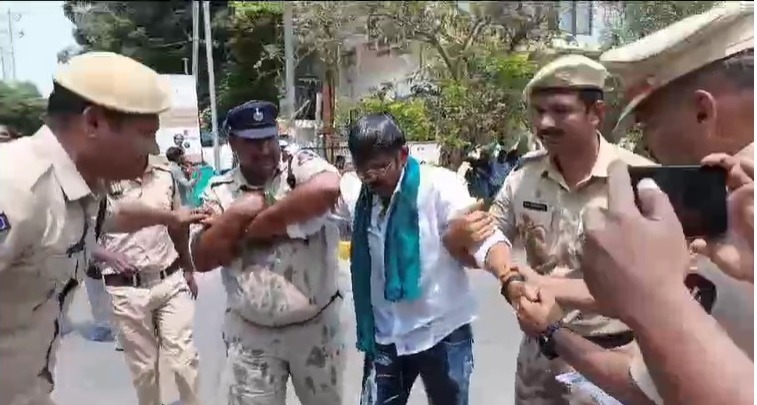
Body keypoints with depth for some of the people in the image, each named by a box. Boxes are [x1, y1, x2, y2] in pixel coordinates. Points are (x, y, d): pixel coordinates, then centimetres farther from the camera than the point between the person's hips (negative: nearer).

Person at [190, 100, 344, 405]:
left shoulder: (302, 166, -8)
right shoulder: (219, 191, 0)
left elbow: (328, 189, -31)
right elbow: (201, 259, -3)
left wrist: (262, 222, -23)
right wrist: (238, 216, -16)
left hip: (316, 324, -1)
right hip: (251, 332, 2)